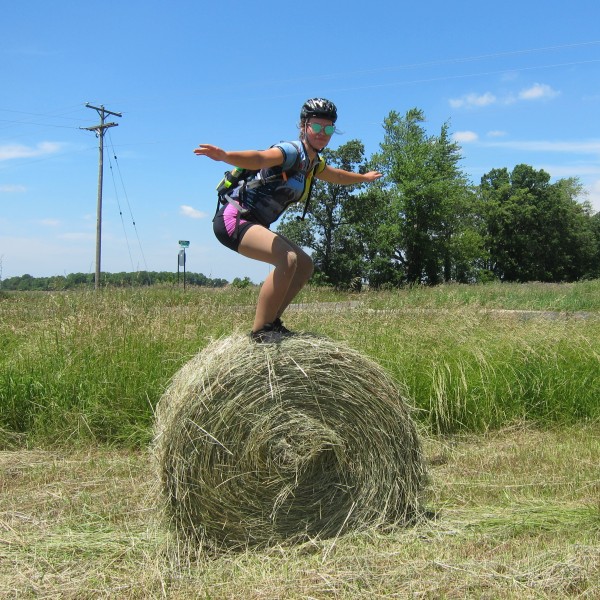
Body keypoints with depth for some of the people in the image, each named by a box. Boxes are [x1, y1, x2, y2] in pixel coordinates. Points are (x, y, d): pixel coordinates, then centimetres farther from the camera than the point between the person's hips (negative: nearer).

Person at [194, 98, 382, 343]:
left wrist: (363, 177, 51)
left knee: (305, 265, 8)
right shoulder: (292, 151, -16)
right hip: (233, 219, -10)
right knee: (288, 259, -28)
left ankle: (271, 321, 14)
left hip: (254, 224, 10)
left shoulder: (312, 162, 13)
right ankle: (259, 332, -19)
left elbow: (336, 176, 36)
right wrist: (225, 155, -56)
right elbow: (259, 158, -37)